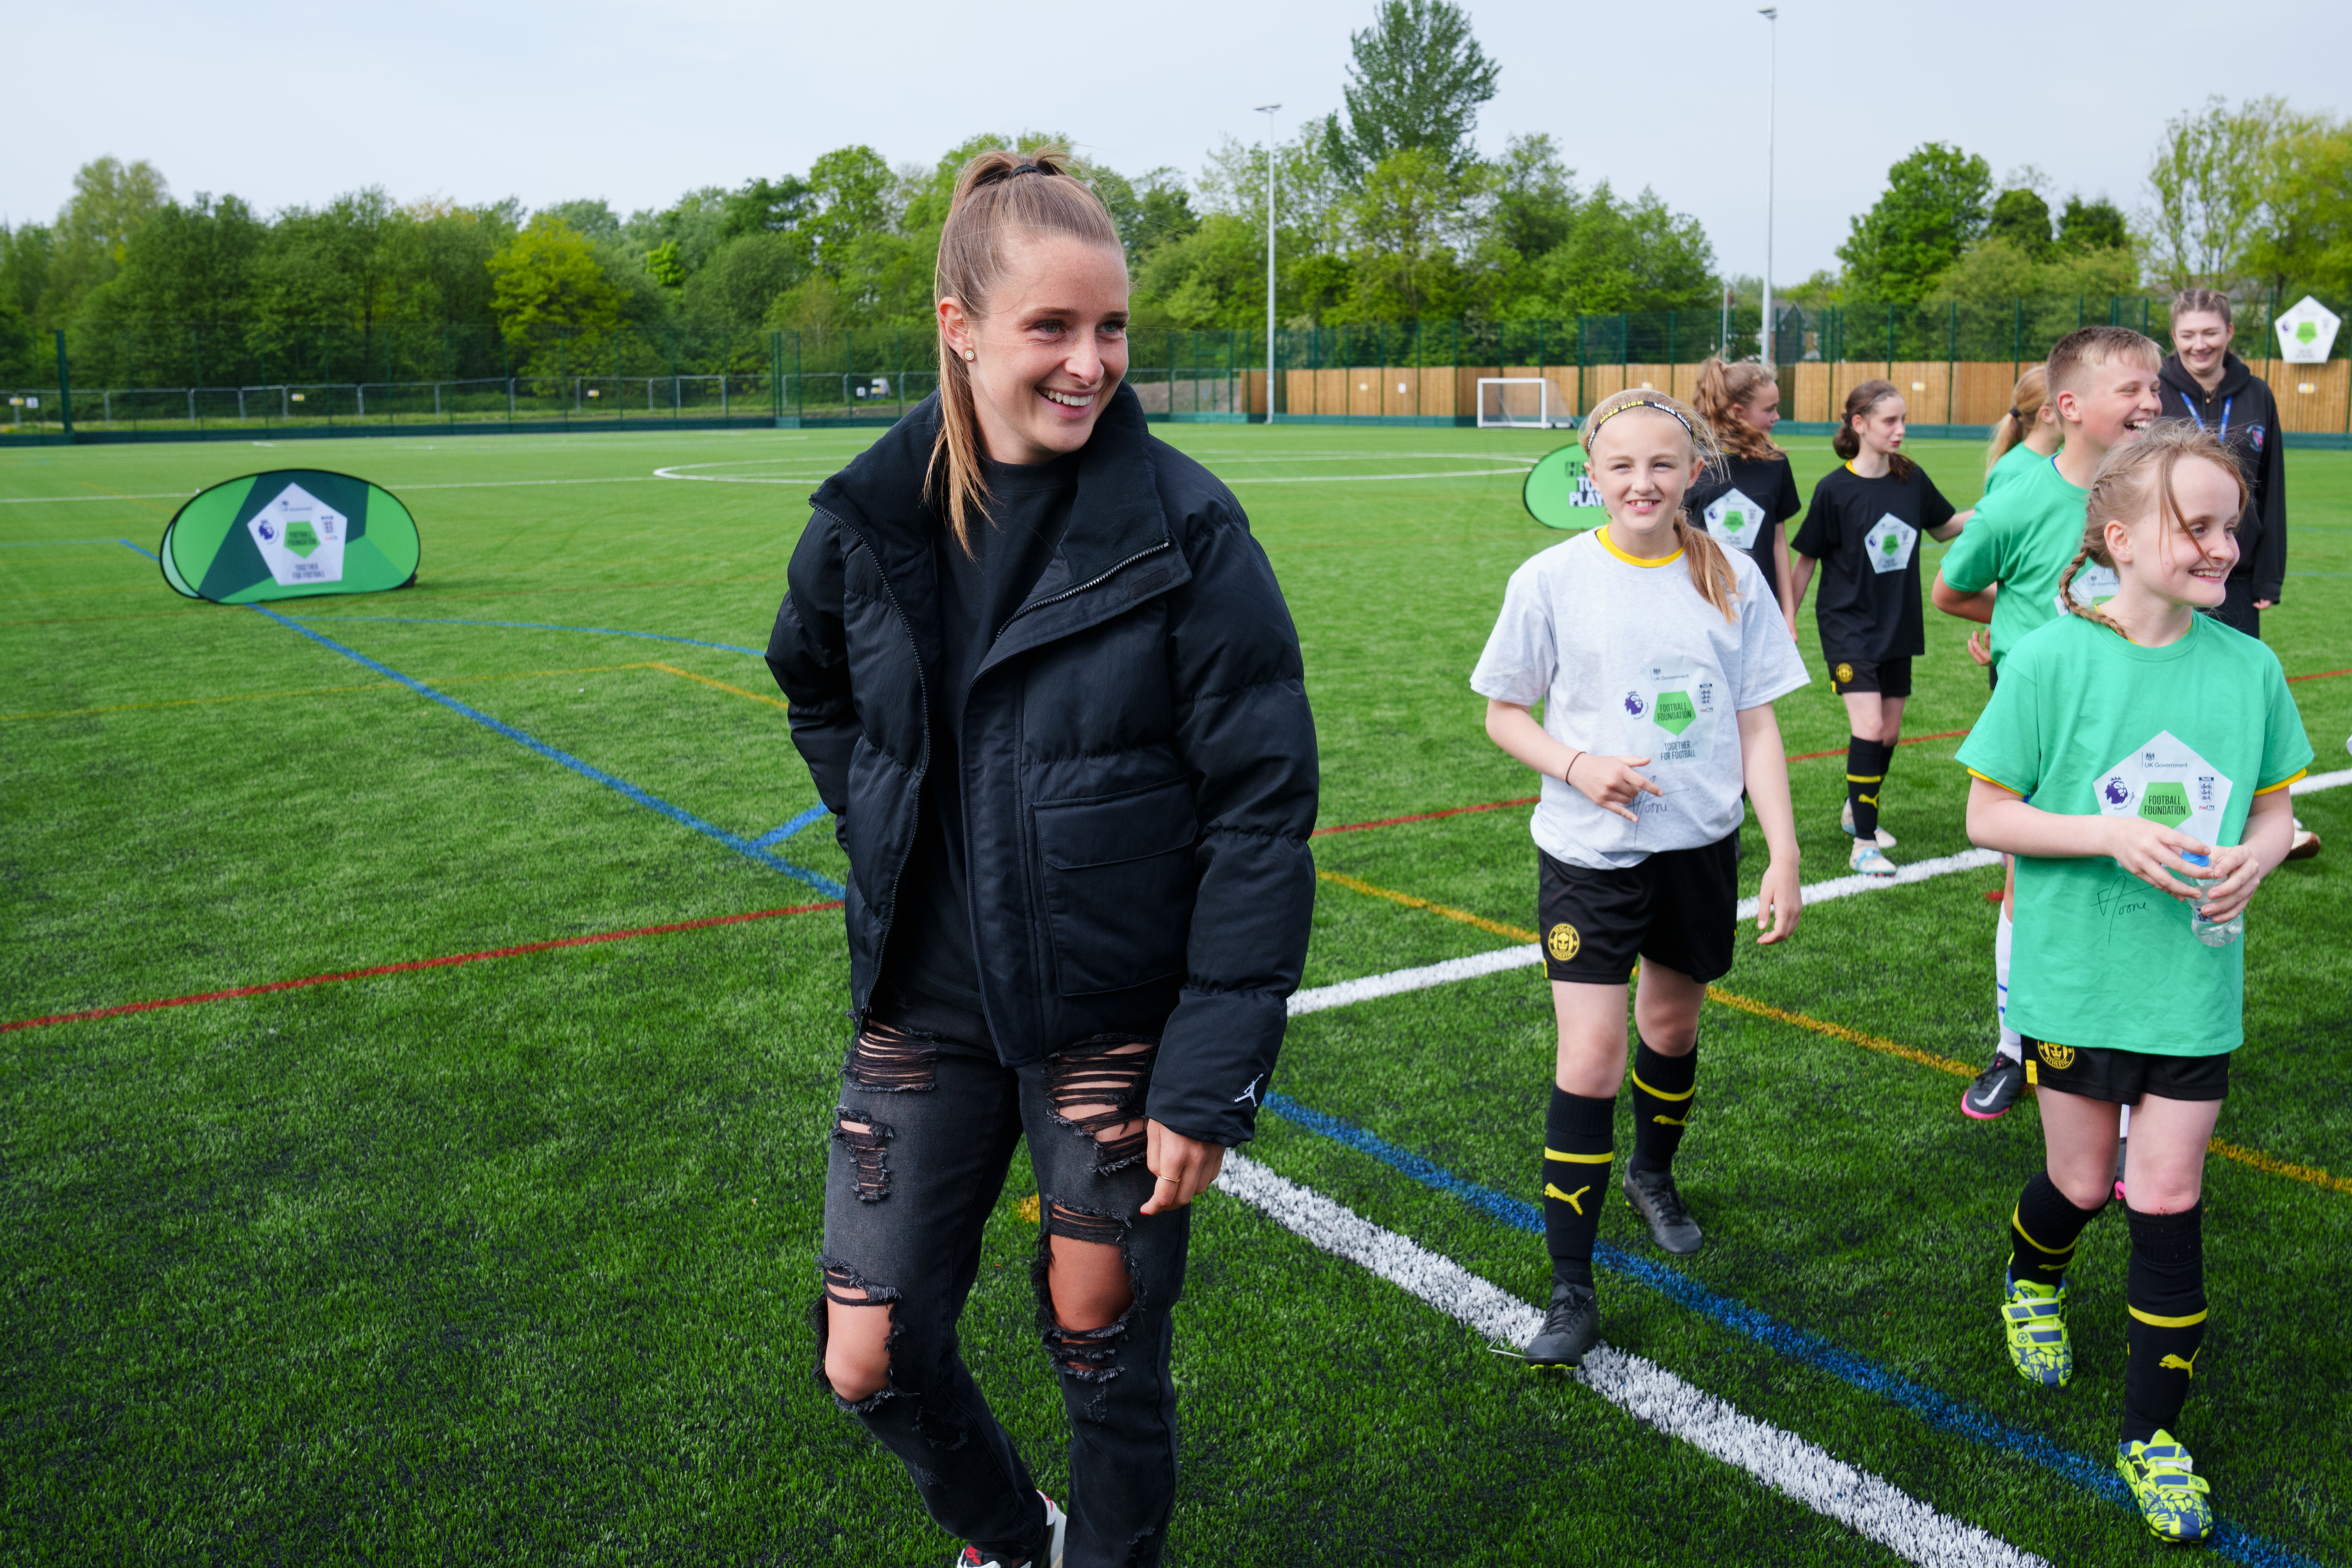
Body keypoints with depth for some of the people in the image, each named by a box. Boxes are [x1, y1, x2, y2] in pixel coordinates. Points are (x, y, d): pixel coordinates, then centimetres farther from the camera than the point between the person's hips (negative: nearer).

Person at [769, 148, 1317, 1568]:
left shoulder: (1185, 526, -14)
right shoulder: (872, 517, -3)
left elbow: (1264, 809, -13)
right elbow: (817, 690, 19)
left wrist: (1212, 1077, -15)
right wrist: (889, 836, 8)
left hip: (1117, 1017, -3)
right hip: (926, 1009, 4)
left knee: (1107, 1354, 11)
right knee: (870, 1364, 10)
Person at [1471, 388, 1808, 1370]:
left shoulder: (1731, 579, -1)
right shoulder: (1552, 581, -8)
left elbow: (1756, 726, 3)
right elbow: (1503, 712, 1)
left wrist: (1784, 857, -2)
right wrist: (1577, 766, -17)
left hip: (1700, 846, 3)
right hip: (1588, 850, -3)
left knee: (1672, 1025, 19)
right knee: (1591, 1058, -9)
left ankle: (1653, 1175, 49)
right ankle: (1572, 1292, 1)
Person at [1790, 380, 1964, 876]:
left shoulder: (1912, 479, 1)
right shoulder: (1835, 489, -11)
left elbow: (1943, 528, 17)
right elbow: (1807, 559, -3)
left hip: (1897, 626, 5)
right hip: (1848, 625, -5)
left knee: (1890, 733, 12)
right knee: (1868, 728, -15)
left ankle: (1858, 811, 36)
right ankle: (1863, 845, -6)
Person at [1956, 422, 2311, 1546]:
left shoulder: (2249, 667, -2)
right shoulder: (2052, 662, -12)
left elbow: (2276, 807, 10)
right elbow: (1986, 816, -9)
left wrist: (2254, 859, -13)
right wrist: (2112, 834, -23)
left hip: (2194, 980, 2)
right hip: (2077, 975, -2)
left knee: (2168, 1199, 6)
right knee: (2082, 1182, 13)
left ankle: (2153, 1433, 21)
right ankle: (2032, 1279, 49)